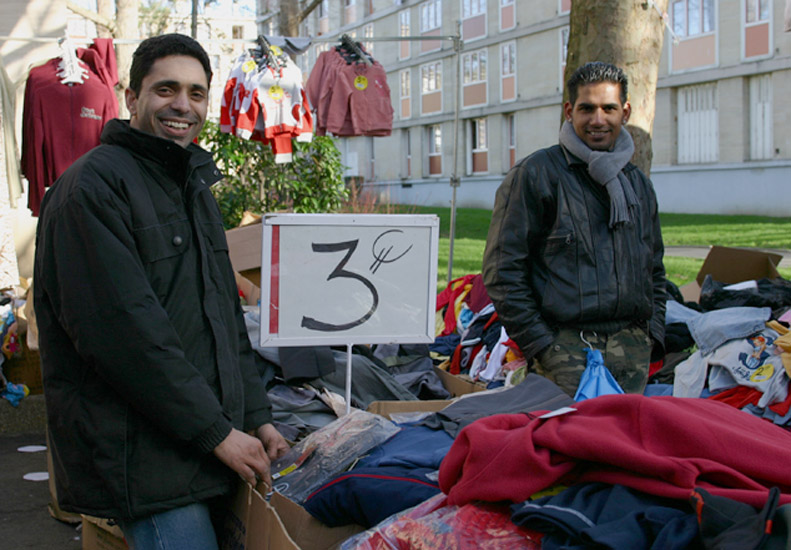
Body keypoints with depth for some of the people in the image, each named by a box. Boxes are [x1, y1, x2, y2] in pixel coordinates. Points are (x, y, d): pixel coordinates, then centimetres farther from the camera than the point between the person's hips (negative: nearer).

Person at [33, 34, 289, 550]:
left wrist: (256, 417, 11)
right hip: (141, 461, -9)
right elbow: (122, 329, -20)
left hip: (208, 449, 9)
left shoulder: (195, 185, 18)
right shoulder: (92, 186, -12)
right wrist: (218, 431, -17)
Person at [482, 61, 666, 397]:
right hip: (568, 347, -5)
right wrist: (539, 343, -10)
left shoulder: (638, 184, 19)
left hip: (633, 349, 6)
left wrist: (652, 332, 13)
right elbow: (502, 270, -5)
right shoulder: (535, 174, -2)